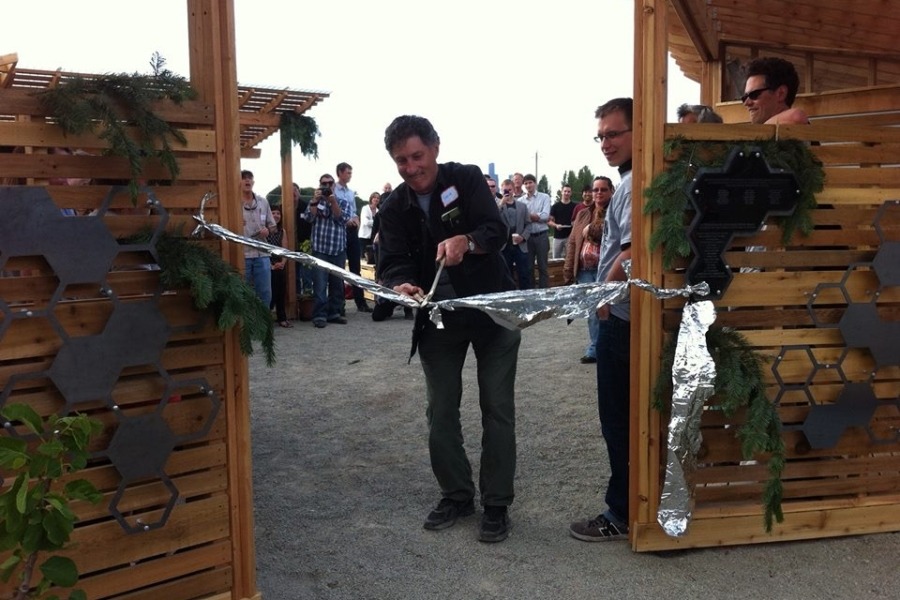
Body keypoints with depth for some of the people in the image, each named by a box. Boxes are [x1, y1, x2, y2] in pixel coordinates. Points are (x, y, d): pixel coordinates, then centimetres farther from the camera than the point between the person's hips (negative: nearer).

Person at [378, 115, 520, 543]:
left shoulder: (467, 179, -9)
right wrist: (401, 286, -34)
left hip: (493, 311, -3)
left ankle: (496, 504, 14)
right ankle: (456, 494, 27)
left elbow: (497, 230, -21)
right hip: (438, 319, 4)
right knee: (440, 413, 9)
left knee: (497, 410, 2)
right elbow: (394, 262, -11)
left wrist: (466, 242, -43)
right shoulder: (395, 208, -1)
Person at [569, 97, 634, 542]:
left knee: (619, 418, 0)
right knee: (628, 416, 18)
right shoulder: (633, 181, 15)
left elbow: (632, 252, -25)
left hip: (620, 315, -10)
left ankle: (621, 514, 11)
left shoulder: (634, 184, -17)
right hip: (623, 314, 10)